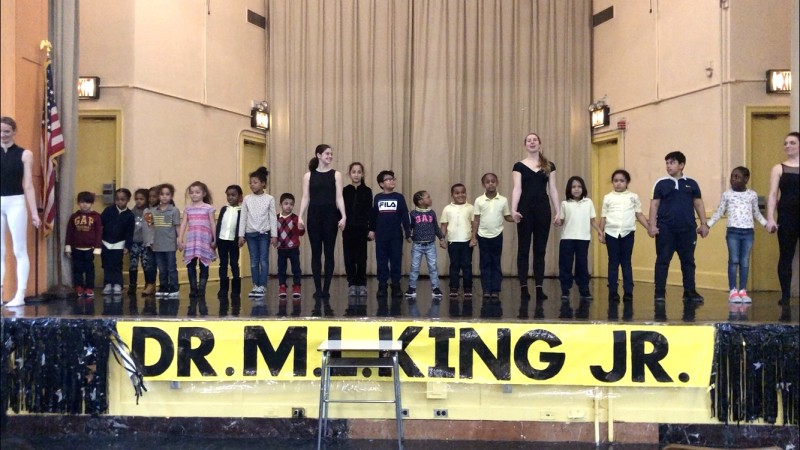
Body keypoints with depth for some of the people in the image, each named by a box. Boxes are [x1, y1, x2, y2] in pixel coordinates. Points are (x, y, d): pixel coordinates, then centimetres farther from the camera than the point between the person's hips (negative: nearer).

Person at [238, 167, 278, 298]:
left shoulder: (269, 199, -2)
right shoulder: (247, 199, 4)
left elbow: (273, 218, -2)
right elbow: (243, 218, 5)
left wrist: (274, 235, -5)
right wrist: (241, 235, 2)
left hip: (264, 233, -2)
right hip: (250, 233, 2)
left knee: (263, 260, -2)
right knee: (253, 261, 7)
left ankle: (262, 286, 3)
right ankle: (255, 286, 13)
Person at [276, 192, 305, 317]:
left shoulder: (295, 218, -6)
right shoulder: (277, 219, 3)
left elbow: (301, 233, -12)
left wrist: (301, 228, -32)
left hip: (293, 248, -2)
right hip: (281, 249, 3)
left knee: (296, 268, 2)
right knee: (281, 269, 6)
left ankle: (296, 287, 9)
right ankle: (282, 288, 14)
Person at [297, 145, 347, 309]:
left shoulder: (336, 174, 5)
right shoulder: (308, 175, 6)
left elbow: (339, 197, 0)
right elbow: (305, 198, 4)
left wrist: (343, 216, -11)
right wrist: (300, 217, -7)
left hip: (331, 216, 0)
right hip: (314, 217, 0)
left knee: (329, 254, 2)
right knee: (316, 253, 3)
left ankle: (326, 291, 8)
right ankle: (318, 291, 9)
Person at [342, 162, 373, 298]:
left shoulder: (367, 191, 3)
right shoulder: (344, 191, 4)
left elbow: (370, 211, 1)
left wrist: (371, 229, -5)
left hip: (362, 229, -1)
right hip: (348, 229, 1)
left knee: (361, 258, 3)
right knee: (349, 257, 2)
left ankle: (362, 285, 11)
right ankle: (352, 284, 10)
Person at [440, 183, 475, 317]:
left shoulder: (470, 208, 3)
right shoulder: (447, 209, 4)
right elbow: (444, 225, 6)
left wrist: (474, 239, -6)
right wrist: (443, 239, -2)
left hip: (467, 241, 0)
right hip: (453, 241, 1)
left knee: (467, 266, 3)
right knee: (454, 266, 6)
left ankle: (468, 290, 9)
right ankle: (453, 290, 10)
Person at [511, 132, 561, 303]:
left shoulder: (549, 166, 10)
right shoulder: (519, 165, 3)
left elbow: (553, 190, 7)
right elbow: (517, 188, -7)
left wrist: (558, 212, 1)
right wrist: (513, 209, -20)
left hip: (543, 209, 2)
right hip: (525, 209, -2)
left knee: (540, 249, 4)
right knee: (523, 249, 1)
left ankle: (539, 288, 7)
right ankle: (524, 288, 4)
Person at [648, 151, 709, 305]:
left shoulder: (691, 184, 8)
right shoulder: (661, 183, 4)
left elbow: (698, 204, 11)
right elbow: (654, 204, 3)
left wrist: (704, 224, 5)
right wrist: (652, 225, -6)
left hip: (687, 229, 2)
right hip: (665, 229, -2)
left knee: (688, 261, 8)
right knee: (662, 261, 0)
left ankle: (689, 292, 16)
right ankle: (660, 293, 4)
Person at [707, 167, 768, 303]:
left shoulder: (752, 195, 7)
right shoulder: (727, 194, 3)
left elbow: (756, 213, 17)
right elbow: (719, 213, 7)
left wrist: (767, 224, 9)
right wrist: (707, 225, -1)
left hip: (748, 232, 1)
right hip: (733, 231, -1)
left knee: (745, 262, 2)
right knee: (733, 261, -5)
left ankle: (743, 291, 6)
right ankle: (733, 291, -1)